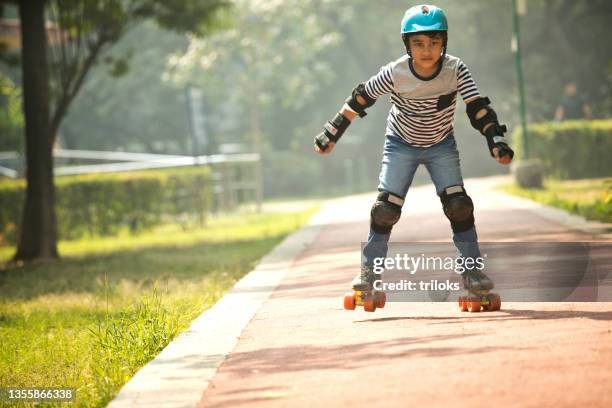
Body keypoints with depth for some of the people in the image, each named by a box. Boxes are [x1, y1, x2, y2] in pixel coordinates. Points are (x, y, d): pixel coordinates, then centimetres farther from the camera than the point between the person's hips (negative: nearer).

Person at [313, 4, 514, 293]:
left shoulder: (455, 70, -24)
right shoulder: (395, 73, -25)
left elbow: (477, 107, -23)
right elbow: (360, 98, -13)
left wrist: (496, 140, -37)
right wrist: (331, 133, -9)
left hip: (441, 145, 1)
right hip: (401, 144, -1)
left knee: (458, 204, -14)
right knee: (385, 208, -9)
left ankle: (471, 269, -1)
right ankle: (369, 270, 7)